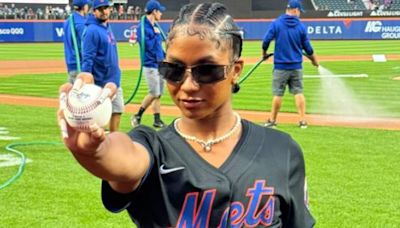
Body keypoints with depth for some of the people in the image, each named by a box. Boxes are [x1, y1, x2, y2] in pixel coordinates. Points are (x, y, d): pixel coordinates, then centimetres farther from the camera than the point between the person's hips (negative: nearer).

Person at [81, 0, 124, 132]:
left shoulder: (107, 27, 11)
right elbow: (87, 59, -20)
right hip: (101, 83, -9)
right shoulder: (92, 30, -15)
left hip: (114, 81, 9)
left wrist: (115, 77, 17)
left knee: (117, 111, 13)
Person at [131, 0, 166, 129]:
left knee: (158, 94, 8)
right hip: (150, 65, -8)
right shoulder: (143, 27, -13)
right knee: (154, 93, -9)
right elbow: (148, 45, -21)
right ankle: (137, 116, 3)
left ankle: (157, 120, 12)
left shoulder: (155, 27, 13)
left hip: (160, 64, 8)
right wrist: (156, 34, -12)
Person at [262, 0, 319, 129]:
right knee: (298, 92, 6)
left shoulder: (276, 24, -5)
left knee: (278, 93, 4)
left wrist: (264, 53, 10)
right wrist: (314, 60, 22)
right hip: (296, 66, 1)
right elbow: (307, 48, 5)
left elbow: (266, 40, -10)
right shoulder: (301, 26, -1)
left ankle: (272, 120, 12)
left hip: (280, 66, -1)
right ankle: (303, 120, 4)